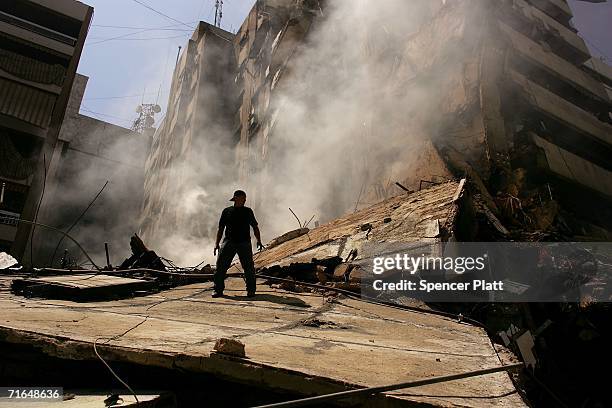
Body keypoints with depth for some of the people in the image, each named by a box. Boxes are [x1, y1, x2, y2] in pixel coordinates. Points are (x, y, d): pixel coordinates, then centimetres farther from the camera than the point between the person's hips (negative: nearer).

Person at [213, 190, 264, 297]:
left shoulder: (248, 211, 11)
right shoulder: (227, 211, 8)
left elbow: (255, 227, 16)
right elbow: (220, 229, 11)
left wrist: (258, 241, 8)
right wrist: (217, 243, 5)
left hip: (244, 243, 0)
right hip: (229, 242, 0)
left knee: (249, 267, -3)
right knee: (221, 266, -3)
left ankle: (251, 290, 10)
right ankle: (218, 290, 9)